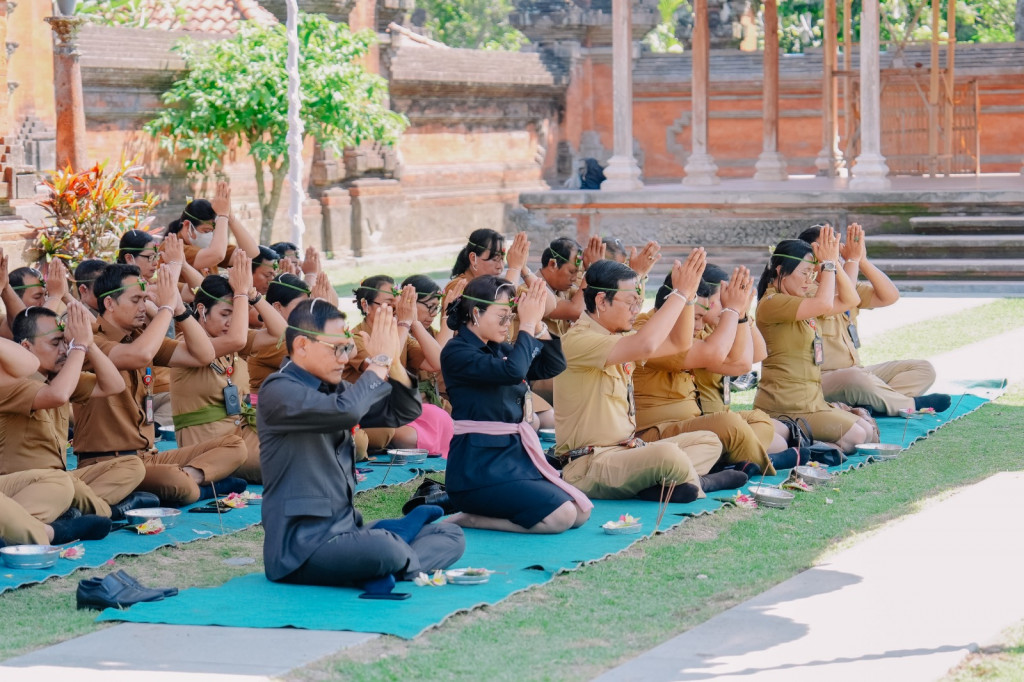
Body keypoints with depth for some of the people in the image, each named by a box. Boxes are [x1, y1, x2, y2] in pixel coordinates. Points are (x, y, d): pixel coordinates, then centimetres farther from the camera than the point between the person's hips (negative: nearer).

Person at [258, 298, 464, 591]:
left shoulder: (333, 388, 14)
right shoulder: (278, 390, -12)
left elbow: (403, 412, 12)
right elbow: (346, 410, -30)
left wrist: (393, 361, -4)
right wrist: (380, 361, -15)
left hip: (346, 529, 9)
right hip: (302, 544, -9)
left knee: (451, 536, 4)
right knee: (387, 550, -34)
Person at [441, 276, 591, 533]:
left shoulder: (499, 349, 15)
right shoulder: (456, 352, -11)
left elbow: (553, 366, 9)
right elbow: (513, 371, -25)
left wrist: (537, 323, -2)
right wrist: (527, 324, -15)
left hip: (516, 455, 9)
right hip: (480, 466, -9)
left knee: (581, 512, -3)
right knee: (561, 516, -21)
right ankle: (467, 519, -7)